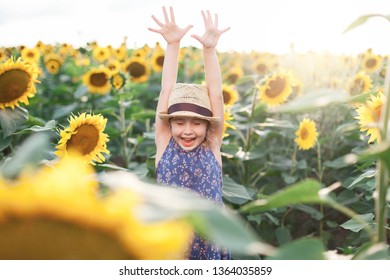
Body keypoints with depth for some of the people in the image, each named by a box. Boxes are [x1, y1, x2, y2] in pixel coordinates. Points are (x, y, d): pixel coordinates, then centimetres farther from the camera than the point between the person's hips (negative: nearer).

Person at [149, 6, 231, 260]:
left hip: (210, 246, 1)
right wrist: (173, 45, -16)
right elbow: (167, 92, -11)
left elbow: (216, 95, -12)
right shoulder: (165, 145, -6)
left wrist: (210, 48, -17)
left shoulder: (212, 148, -5)